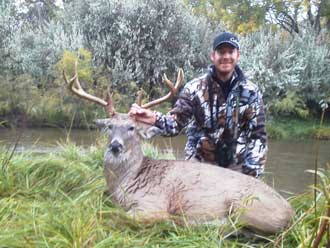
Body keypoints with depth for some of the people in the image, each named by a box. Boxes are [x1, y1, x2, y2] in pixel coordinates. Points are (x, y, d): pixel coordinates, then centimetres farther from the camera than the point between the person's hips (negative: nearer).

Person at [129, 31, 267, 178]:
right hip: (200, 163, -1)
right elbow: (175, 123, -10)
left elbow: (258, 136, 0)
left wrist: (251, 172, -7)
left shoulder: (251, 92, -3)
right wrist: (155, 119, -32)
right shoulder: (195, 88, -6)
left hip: (236, 166, 1)